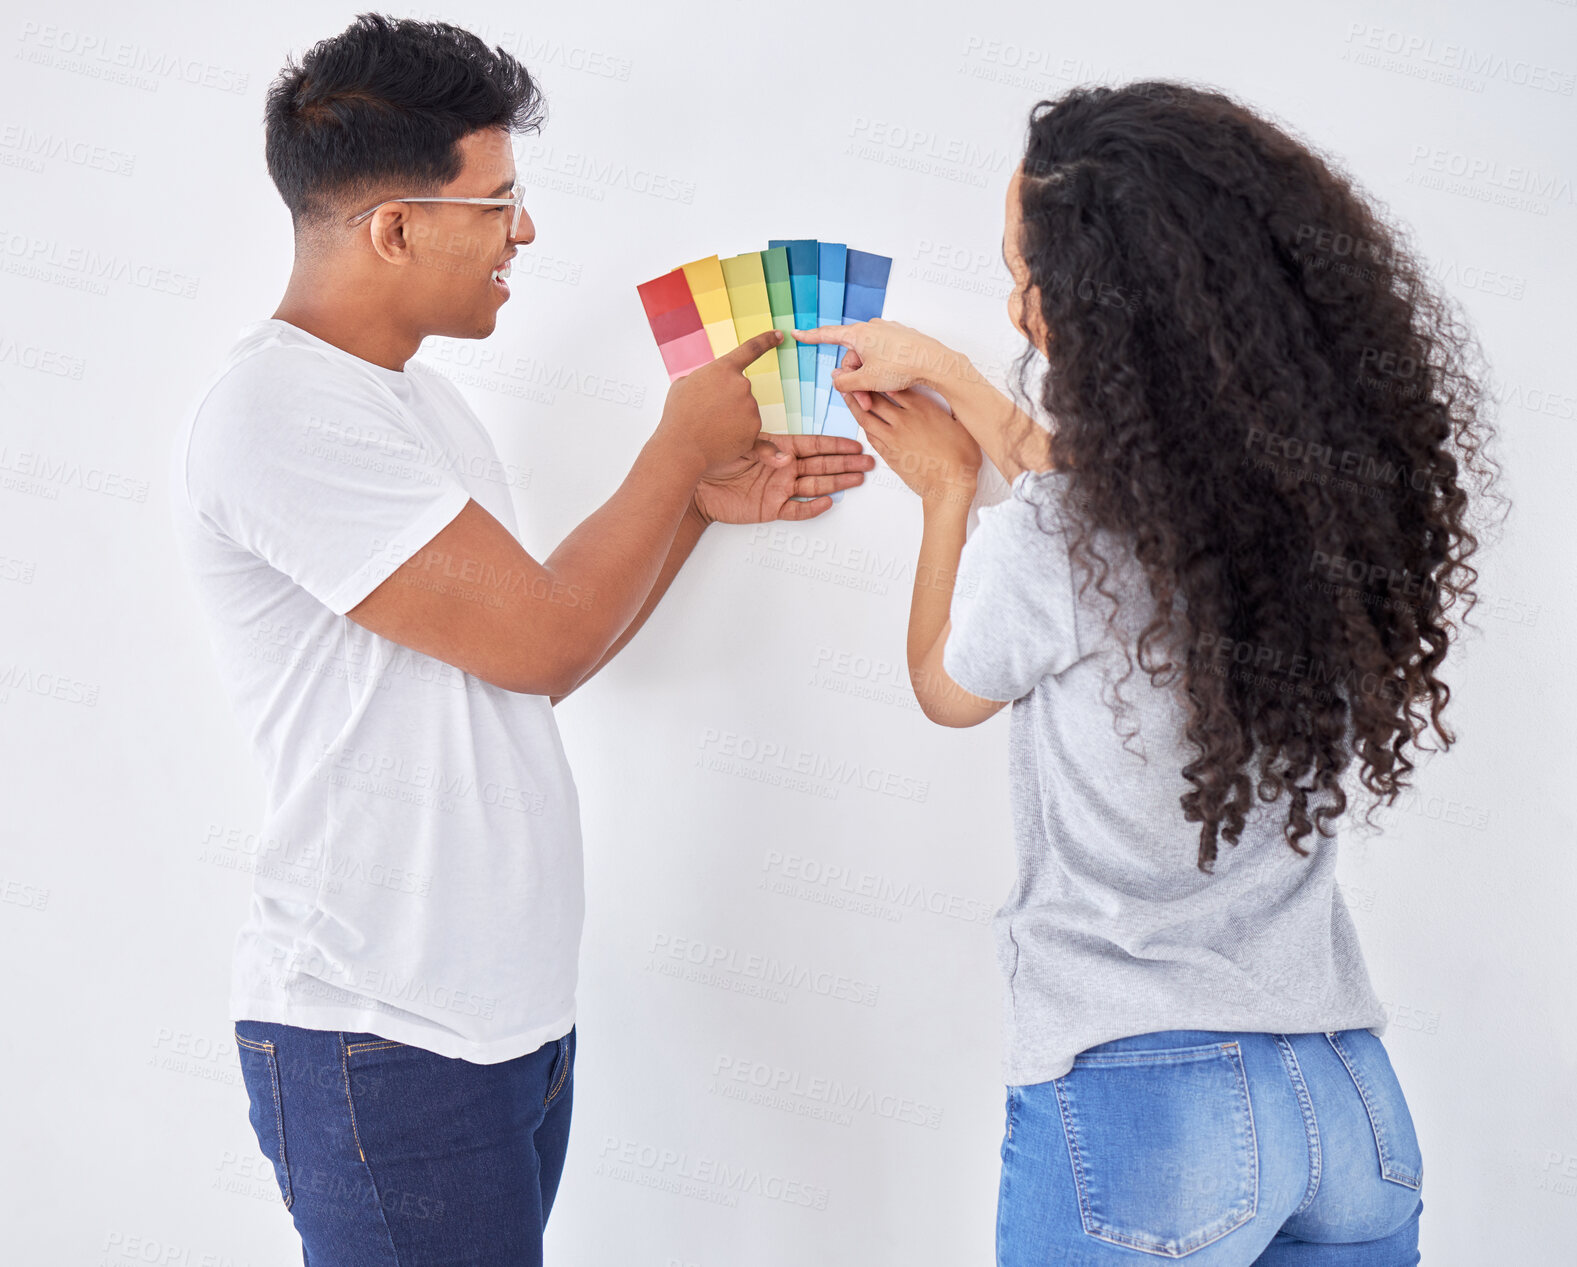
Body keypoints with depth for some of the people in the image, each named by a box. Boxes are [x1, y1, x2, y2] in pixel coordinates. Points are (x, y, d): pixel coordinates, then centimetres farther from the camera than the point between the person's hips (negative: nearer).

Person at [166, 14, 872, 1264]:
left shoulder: (408, 396, 12)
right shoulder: (277, 414, -19)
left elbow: (525, 660, 15)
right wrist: (680, 445, -7)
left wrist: (700, 500, 5)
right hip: (383, 1044, -9)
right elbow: (541, 643, -21)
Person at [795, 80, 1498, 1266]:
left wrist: (947, 488, 14)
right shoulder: (1341, 476, -4)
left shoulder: (1043, 547, -21)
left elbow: (945, 687, 3)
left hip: (1137, 1101, -5)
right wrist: (943, 369, 20)